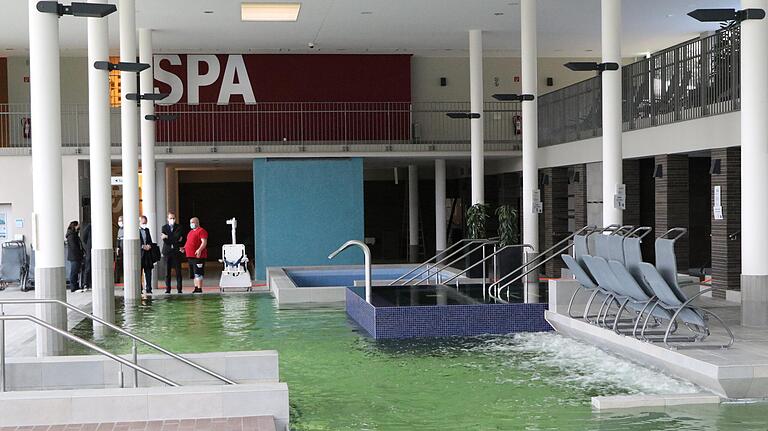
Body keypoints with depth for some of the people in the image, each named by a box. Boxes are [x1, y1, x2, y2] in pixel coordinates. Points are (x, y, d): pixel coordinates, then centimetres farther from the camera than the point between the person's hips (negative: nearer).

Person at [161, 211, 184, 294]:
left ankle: (179, 289, 1)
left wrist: (167, 237, -15)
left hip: (176, 252, 0)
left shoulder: (179, 227, 7)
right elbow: (164, 239, -5)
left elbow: (179, 238, -9)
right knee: (167, 272, 1)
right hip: (167, 252, 1)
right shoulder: (164, 228, 9)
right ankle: (168, 289, 6)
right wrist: (176, 240, -15)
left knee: (178, 271, -2)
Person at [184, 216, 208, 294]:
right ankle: (196, 288, 18)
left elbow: (204, 242, -16)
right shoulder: (191, 232, 22)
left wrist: (199, 250, -29)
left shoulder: (201, 231, -7)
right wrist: (184, 248, 13)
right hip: (190, 256, 9)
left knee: (198, 273, -10)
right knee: (194, 274, 13)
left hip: (198, 256, -9)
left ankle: (199, 289, -9)